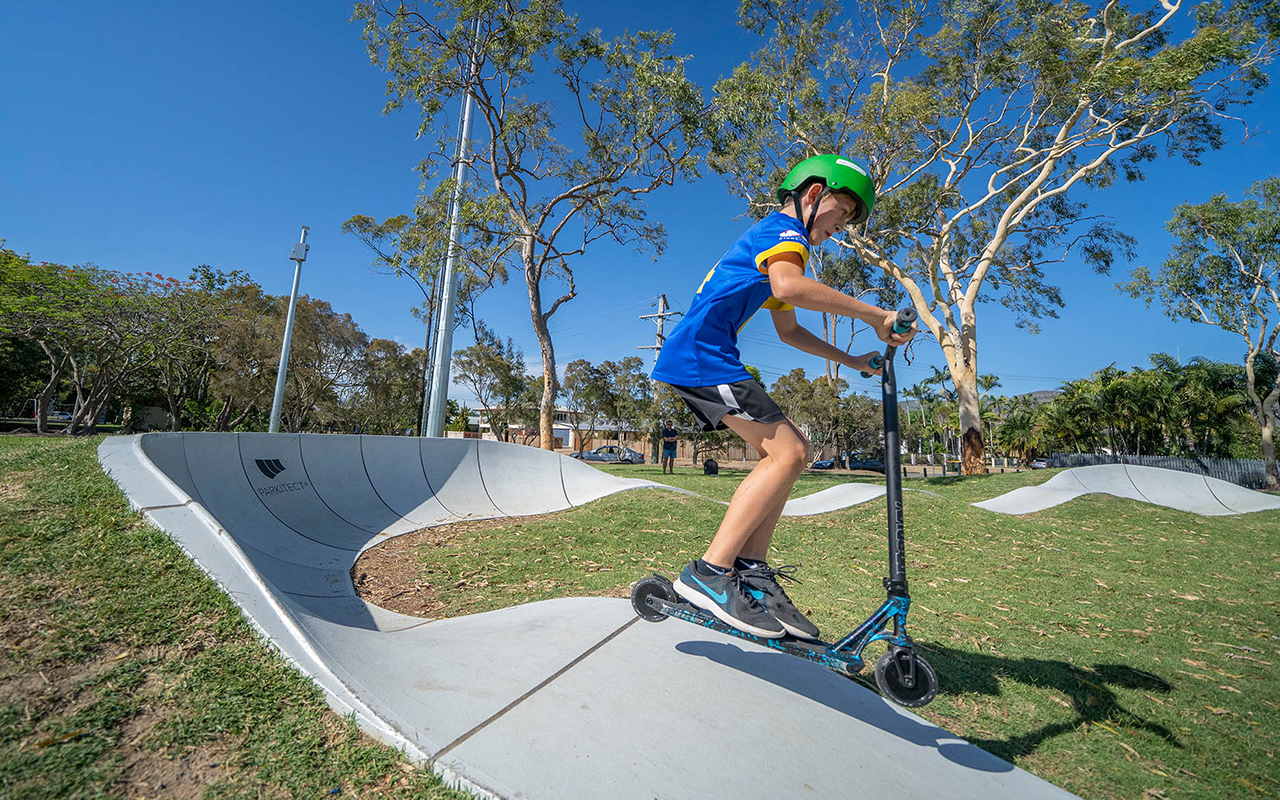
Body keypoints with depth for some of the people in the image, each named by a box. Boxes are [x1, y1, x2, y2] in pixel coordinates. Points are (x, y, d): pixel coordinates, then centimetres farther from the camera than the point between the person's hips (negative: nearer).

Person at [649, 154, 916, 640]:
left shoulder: (771, 239, 31)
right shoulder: (783, 229, -2)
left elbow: (789, 330, 32)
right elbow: (789, 287, -28)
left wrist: (851, 361, 28)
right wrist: (875, 315, -18)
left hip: (694, 361, 10)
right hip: (701, 354, -10)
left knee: (787, 449, 7)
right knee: (787, 452, -15)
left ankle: (751, 571, 4)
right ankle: (709, 573, -16)